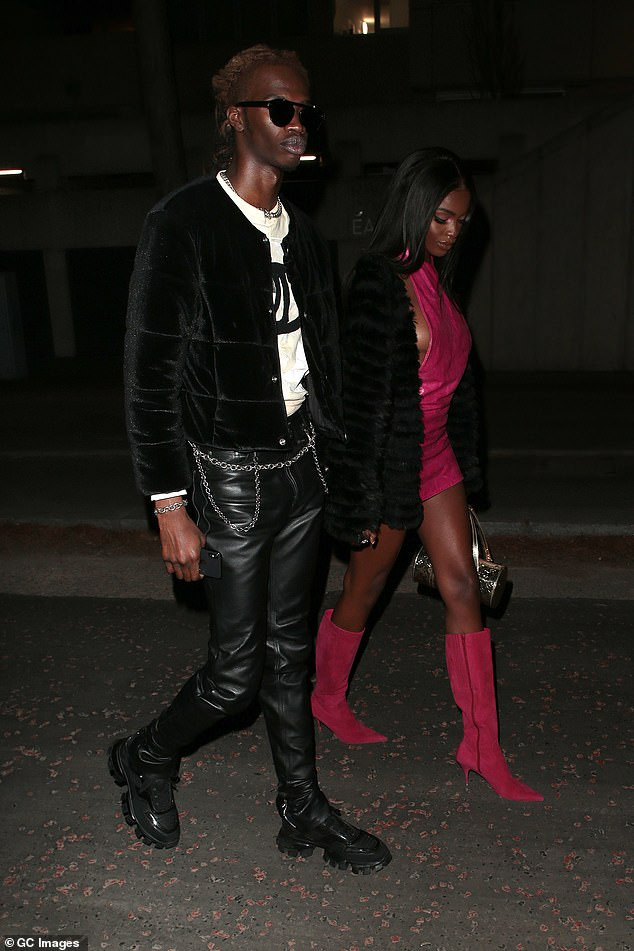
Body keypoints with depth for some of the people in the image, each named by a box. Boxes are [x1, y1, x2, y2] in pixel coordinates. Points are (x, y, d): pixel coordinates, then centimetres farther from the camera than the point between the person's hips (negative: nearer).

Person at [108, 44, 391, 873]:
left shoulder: (302, 236, 9)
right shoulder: (182, 225, -12)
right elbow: (150, 376, -14)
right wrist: (170, 508, -15)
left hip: (299, 462, 6)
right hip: (230, 472, -6)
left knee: (289, 651, 15)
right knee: (236, 671, 3)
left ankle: (303, 813, 32)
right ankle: (145, 760, 33)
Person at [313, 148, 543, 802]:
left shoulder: (431, 276, 9)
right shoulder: (379, 282, -17)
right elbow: (364, 396, -20)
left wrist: (463, 462, 17)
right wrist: (369, 496, -18)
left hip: (436, 455, 8)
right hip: (391, 459, -8)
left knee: (462, 588, 7)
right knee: (363, 590, 11)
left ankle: (481, 746, 18)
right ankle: (328, 698, 38)